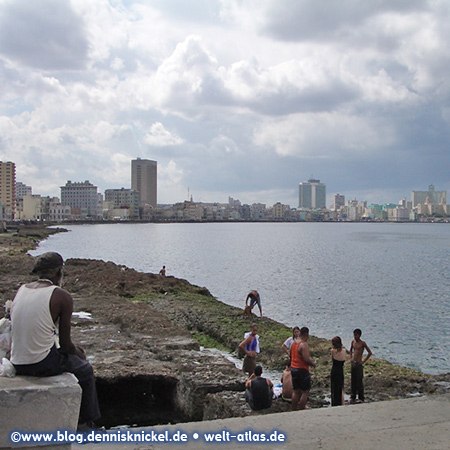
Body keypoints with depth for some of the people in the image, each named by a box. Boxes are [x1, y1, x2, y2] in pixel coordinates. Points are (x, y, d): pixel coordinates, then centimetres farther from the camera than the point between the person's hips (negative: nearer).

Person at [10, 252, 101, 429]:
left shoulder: (21, 290, 7)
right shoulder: (62, 296, -11)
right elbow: (65, 344, -8)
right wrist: (79, 352, 16)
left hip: (17, 364, 7)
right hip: (43, 365, -7)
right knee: (85, 371, 20)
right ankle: (86, 423, 30)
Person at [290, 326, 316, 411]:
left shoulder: (294, 343, 9)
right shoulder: (304, 345, -18)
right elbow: (306, 359, -25)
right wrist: (313, 363, -5)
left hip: (293, 369, 8)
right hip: (302, 370, -8)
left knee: (296, 391, 15)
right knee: (305, 392, 1)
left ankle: (294, 410, 19)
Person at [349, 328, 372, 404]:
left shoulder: (362, 343, -11)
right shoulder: (353, 341, 7)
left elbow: (370, 353, -11)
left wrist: (363, 361, -11)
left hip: (358, 364, -6)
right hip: (353, 363, 6)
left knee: (359, 382, -1)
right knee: (353, 381, 10)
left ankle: (361, 398, 9)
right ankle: (353, 397, 20)